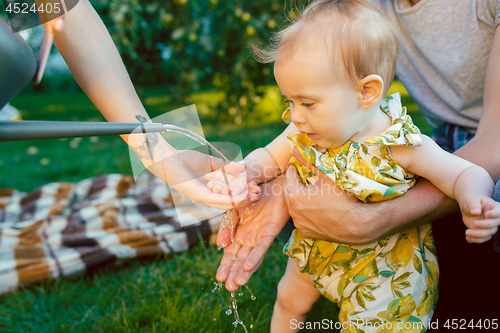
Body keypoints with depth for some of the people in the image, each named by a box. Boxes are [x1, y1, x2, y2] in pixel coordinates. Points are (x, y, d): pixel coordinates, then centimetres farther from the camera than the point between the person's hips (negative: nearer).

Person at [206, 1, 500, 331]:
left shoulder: (399, 145, -31)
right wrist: (247, 172, -26)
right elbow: (270, 157, -4)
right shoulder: (303, 133, -18)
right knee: (289, 301, 26)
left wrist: (473, 200, -47)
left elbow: (468, 174, -24)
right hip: (316, 249, 5)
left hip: (380, 267, -5)